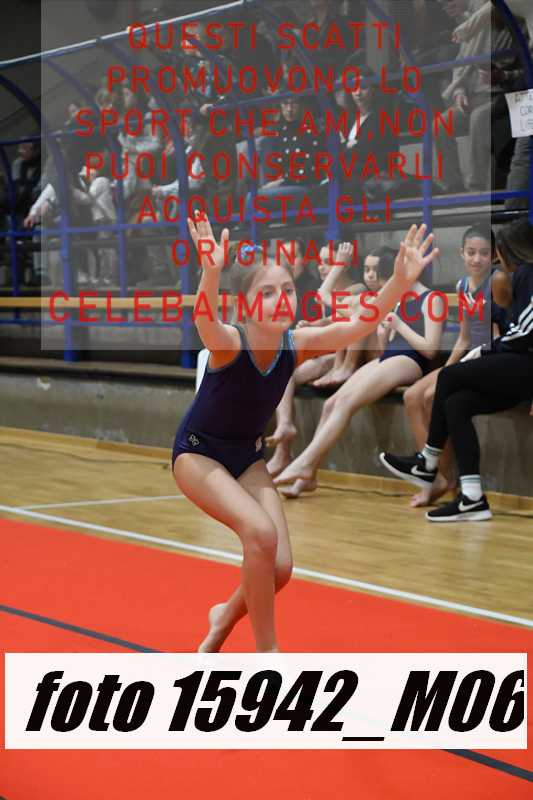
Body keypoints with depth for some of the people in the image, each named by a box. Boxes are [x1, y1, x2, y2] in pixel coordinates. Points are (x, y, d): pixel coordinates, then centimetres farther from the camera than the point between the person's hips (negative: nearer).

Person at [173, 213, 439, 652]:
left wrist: (400, 280, -47)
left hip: (247, 456, 5)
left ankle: (225, 616, 27)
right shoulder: (228, 343, -28)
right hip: (197, 454, -5)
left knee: (279, 569, -6)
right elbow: (206, 322, -52)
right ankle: (267, 652, -11)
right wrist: (211, 271, -73)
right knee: (260, 533, -28)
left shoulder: (297, 344, -16)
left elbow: (362, 322, -29)